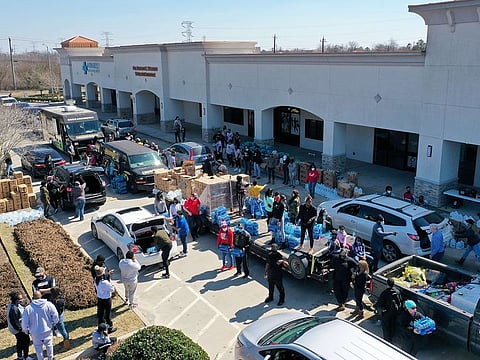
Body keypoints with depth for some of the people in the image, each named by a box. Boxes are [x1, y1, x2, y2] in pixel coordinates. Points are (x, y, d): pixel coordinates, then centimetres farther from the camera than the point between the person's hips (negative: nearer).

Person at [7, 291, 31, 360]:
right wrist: (20, 329, -20)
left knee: (20, 342, 24)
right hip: (18, 329, -10)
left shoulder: (16, 305, -2)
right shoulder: (13, 309, -32)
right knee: (26, 341, 4)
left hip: (18, 329, 10)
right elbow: (14, 321, -27)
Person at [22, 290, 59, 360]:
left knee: (38, 348, 19)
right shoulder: (49, 305, -16)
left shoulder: (28, 309, -18)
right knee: (49, 345, 24)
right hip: (47, 331, 1)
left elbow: (24, 323, -11)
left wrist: (26, 330, 8)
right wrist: (53, 324, 9)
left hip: (35, 333, -1)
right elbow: (55, 317, -11)